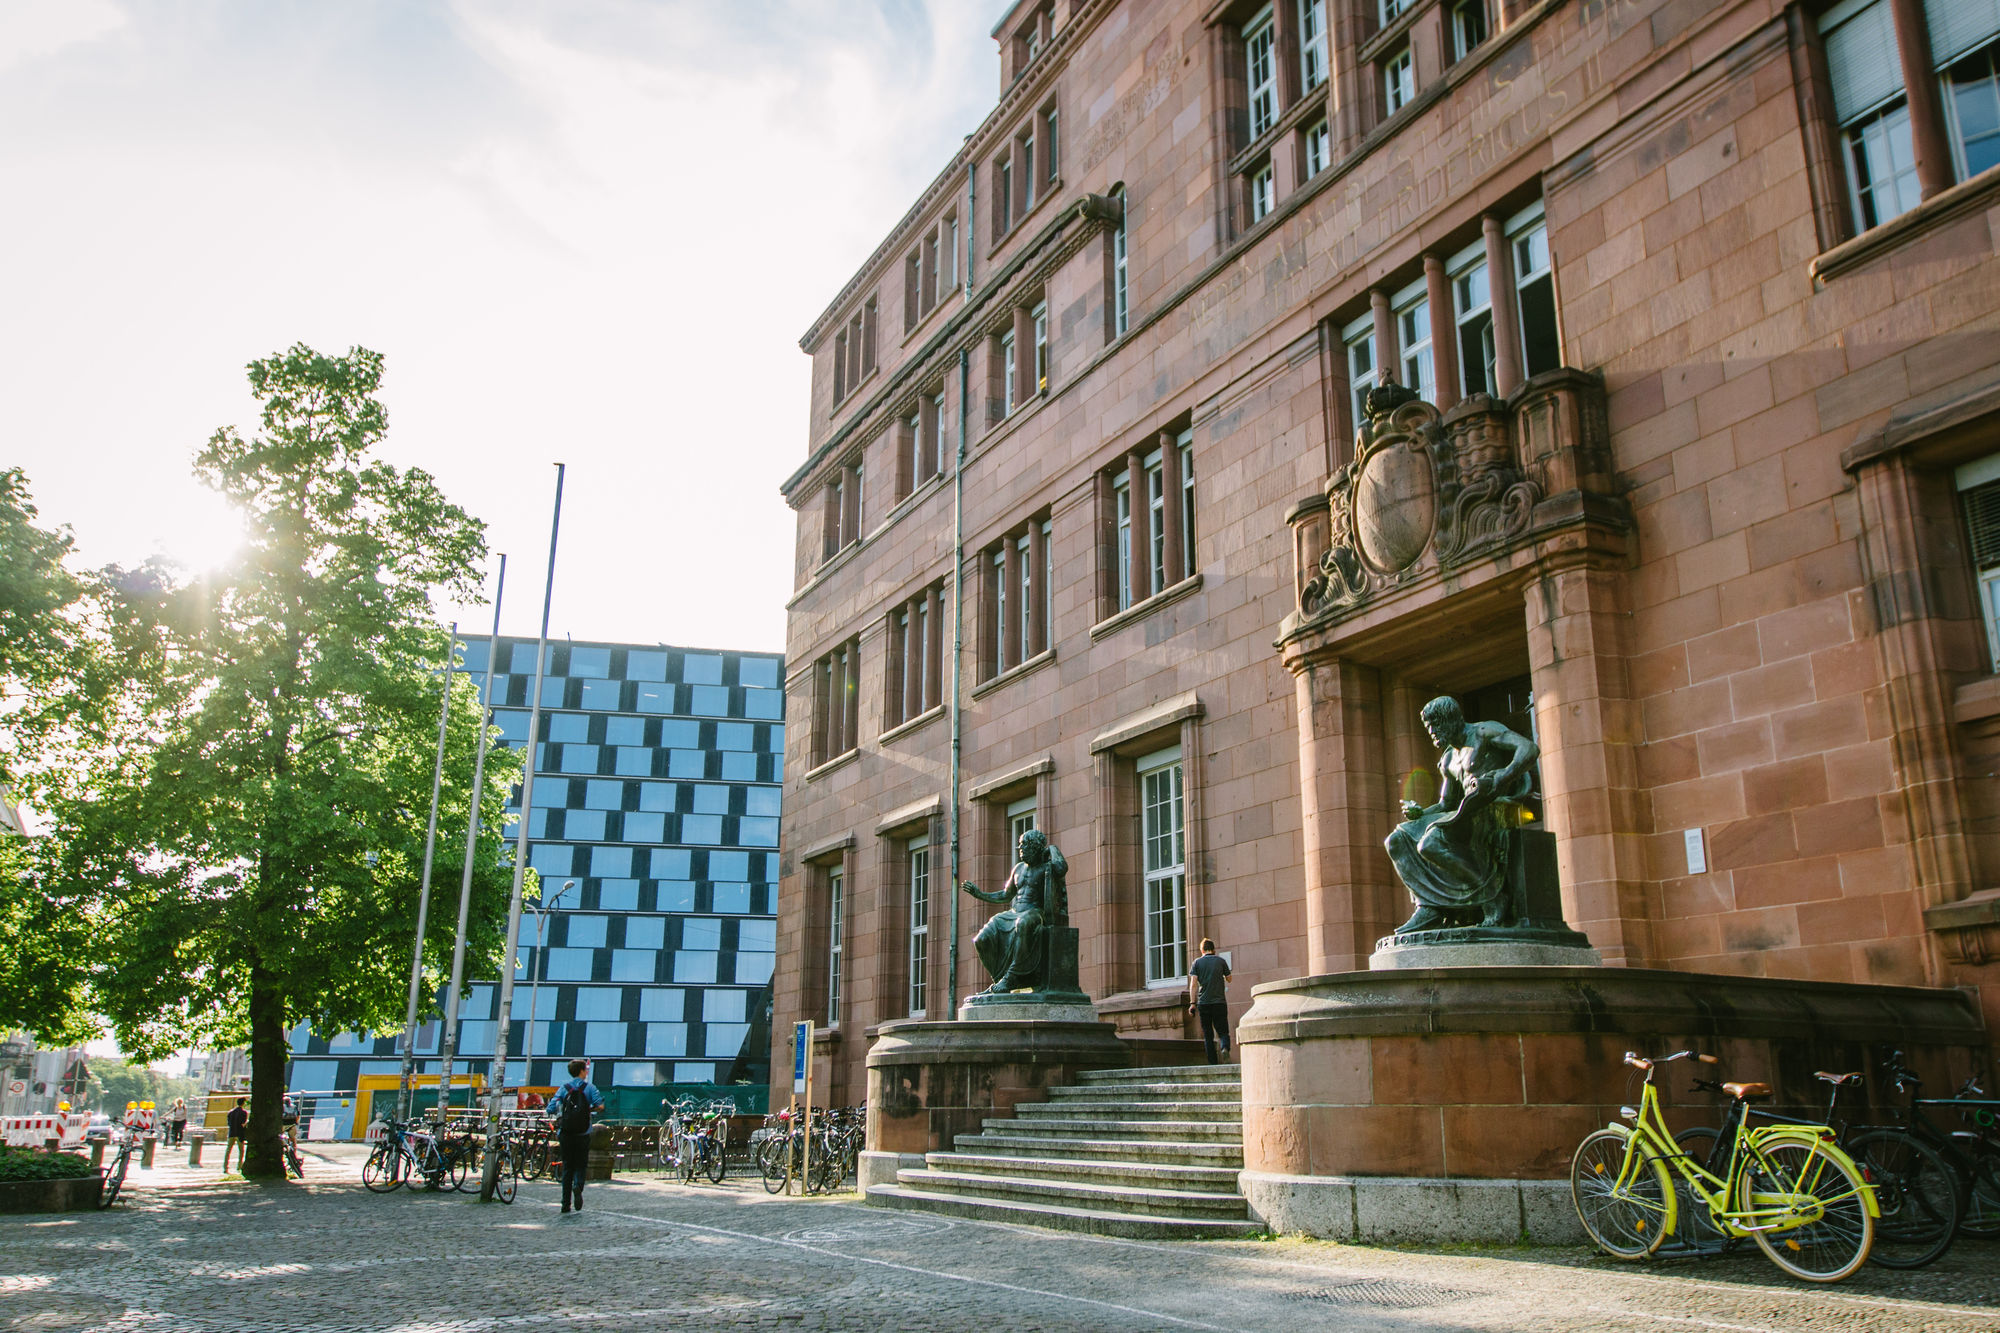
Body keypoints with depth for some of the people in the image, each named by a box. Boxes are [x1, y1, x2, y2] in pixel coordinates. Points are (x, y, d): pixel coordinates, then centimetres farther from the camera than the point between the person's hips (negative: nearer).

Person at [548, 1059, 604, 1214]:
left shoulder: (563, 1088, 3)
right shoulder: (588, 1087, -1)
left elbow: (551, 1109, -5)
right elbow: (600, 1105, -14)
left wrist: (555, 1120, 16)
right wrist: (590, 1110, 6)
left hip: (565, 1134, 2)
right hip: (583, 1134, -2)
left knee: (567, 1167, 11)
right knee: (581, 1165, 10)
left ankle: (566, 1204, 9)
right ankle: (578, 1185, -21)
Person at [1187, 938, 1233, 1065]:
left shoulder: (1197, 962, 5)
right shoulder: (1221, 961, 5)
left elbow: (1193, 984, -4)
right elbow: (1229, 979, 16)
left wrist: (1192, 1003, -6)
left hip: (1203, 1003, 1)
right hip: (1219, 1002, -1)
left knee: (1208, 1035, 8)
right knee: (1223, 1032, 5)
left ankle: (1213, 1063, 2)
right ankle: (1225, 1048, -26)